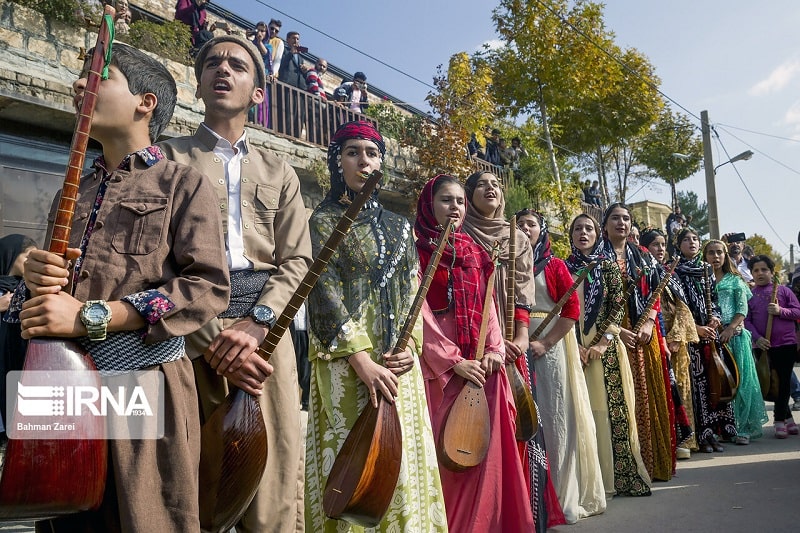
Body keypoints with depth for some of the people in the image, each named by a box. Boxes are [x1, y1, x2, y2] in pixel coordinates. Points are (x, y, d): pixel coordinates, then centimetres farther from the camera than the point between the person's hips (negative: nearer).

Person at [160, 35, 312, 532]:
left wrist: (255, 323, -10)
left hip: (264, 327, 2)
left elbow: (297, 260, 9)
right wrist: (213, 338, -12)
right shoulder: (169, 158, 11)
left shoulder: (280, 173, 19)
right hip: (188, 328, -1)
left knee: (273, 478, -2)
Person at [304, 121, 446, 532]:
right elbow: (326, 294, -10)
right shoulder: (324, 221, 1)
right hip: (347, 362, -4)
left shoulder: (397, 226, 15)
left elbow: (412, 293, 11)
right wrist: (362, 361, -18)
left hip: (398, 361, 5)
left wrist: (410, 346, -7)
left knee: (403, 460, 8)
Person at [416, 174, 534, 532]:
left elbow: (487, 305, 12)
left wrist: (494, 348, -5)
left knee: (488, 445, 2)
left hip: (482, 361, 5)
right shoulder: (417, 250, -1)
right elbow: (419, 313, -9)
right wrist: (453, 361, -15)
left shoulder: (474, 252, 17)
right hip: (439, 362, -5)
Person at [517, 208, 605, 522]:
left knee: (556, 418, 1)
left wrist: (546, 343, -14)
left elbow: (572, 308, -5)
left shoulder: (554, 264, 3)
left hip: (551, 347, -2)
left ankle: (563, 496, 13)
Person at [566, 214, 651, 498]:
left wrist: (603, 342, -10)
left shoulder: (608, 267, 7)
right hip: (575, 348, 0)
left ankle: (617, 474, 10)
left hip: (606, 348, 0)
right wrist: (574, 345, -9)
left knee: (610, 407, 0)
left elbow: (618, 306, 1)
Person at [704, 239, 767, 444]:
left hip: (735, 334, -1)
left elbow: (742, 309, 2)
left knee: (740, 378, -2)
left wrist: (730, 329, -12)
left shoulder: (735, 280, 10)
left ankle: (743, 427, 4)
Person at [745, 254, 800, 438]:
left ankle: (780, 420, 11)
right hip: (763, 346, 1)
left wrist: (781, 311, -16)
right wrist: (757, 338, -14)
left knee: (783, 383, 1)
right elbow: (746, 320, 0)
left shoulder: (783, 290, 5)